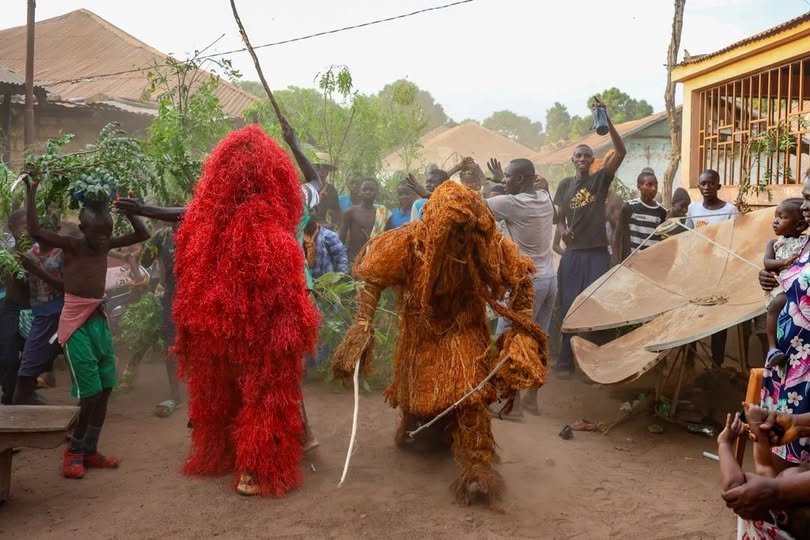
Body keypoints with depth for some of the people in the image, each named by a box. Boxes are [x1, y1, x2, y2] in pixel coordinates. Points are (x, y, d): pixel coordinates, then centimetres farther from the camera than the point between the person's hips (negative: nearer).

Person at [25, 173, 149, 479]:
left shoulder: (105, 246, 7)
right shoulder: (71, 245, -8)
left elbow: (142, 235, 12)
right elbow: (34, 232, -22)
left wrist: (125, 208, 2)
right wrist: (31, 192, -21)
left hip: (99, 319, 6)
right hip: (76, 323, -6)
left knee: (105, 388, 7)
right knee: (90, 392, -6)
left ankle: (89, 450, 20)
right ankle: (74, 450, 14)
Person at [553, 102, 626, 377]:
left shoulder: (601, 179, 2)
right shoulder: (565, 185, 8)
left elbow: (621, 152, -11)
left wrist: (607, 120, -18)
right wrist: (562, 230, -11)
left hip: (598, 253, -1)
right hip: (572, 253, 2)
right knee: (569, 306, 2)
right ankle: (565, 359, 10)